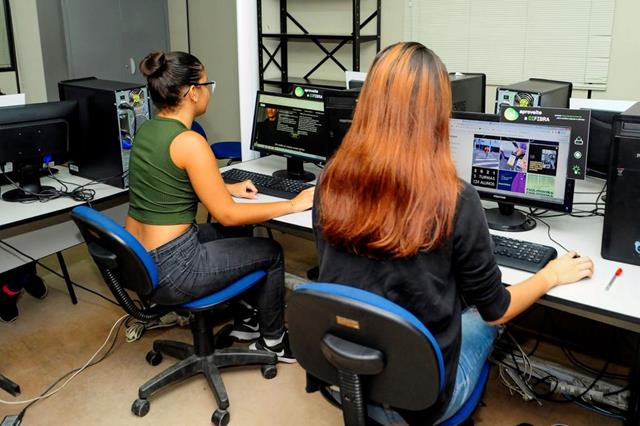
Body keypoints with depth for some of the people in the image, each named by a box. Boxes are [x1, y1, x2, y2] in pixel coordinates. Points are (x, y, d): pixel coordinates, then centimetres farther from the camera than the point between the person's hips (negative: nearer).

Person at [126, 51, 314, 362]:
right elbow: (227, 215, -19)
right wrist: (293, 205, -11)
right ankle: (272, 340, 30)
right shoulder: (188, 141, -22)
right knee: (271, 252, 10)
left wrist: (227, 188, 19)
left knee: (237, 237, 28)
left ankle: (245, 319, 40)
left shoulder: (147, 129, 5)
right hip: (169, 271, -9)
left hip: (138, 261, 9)